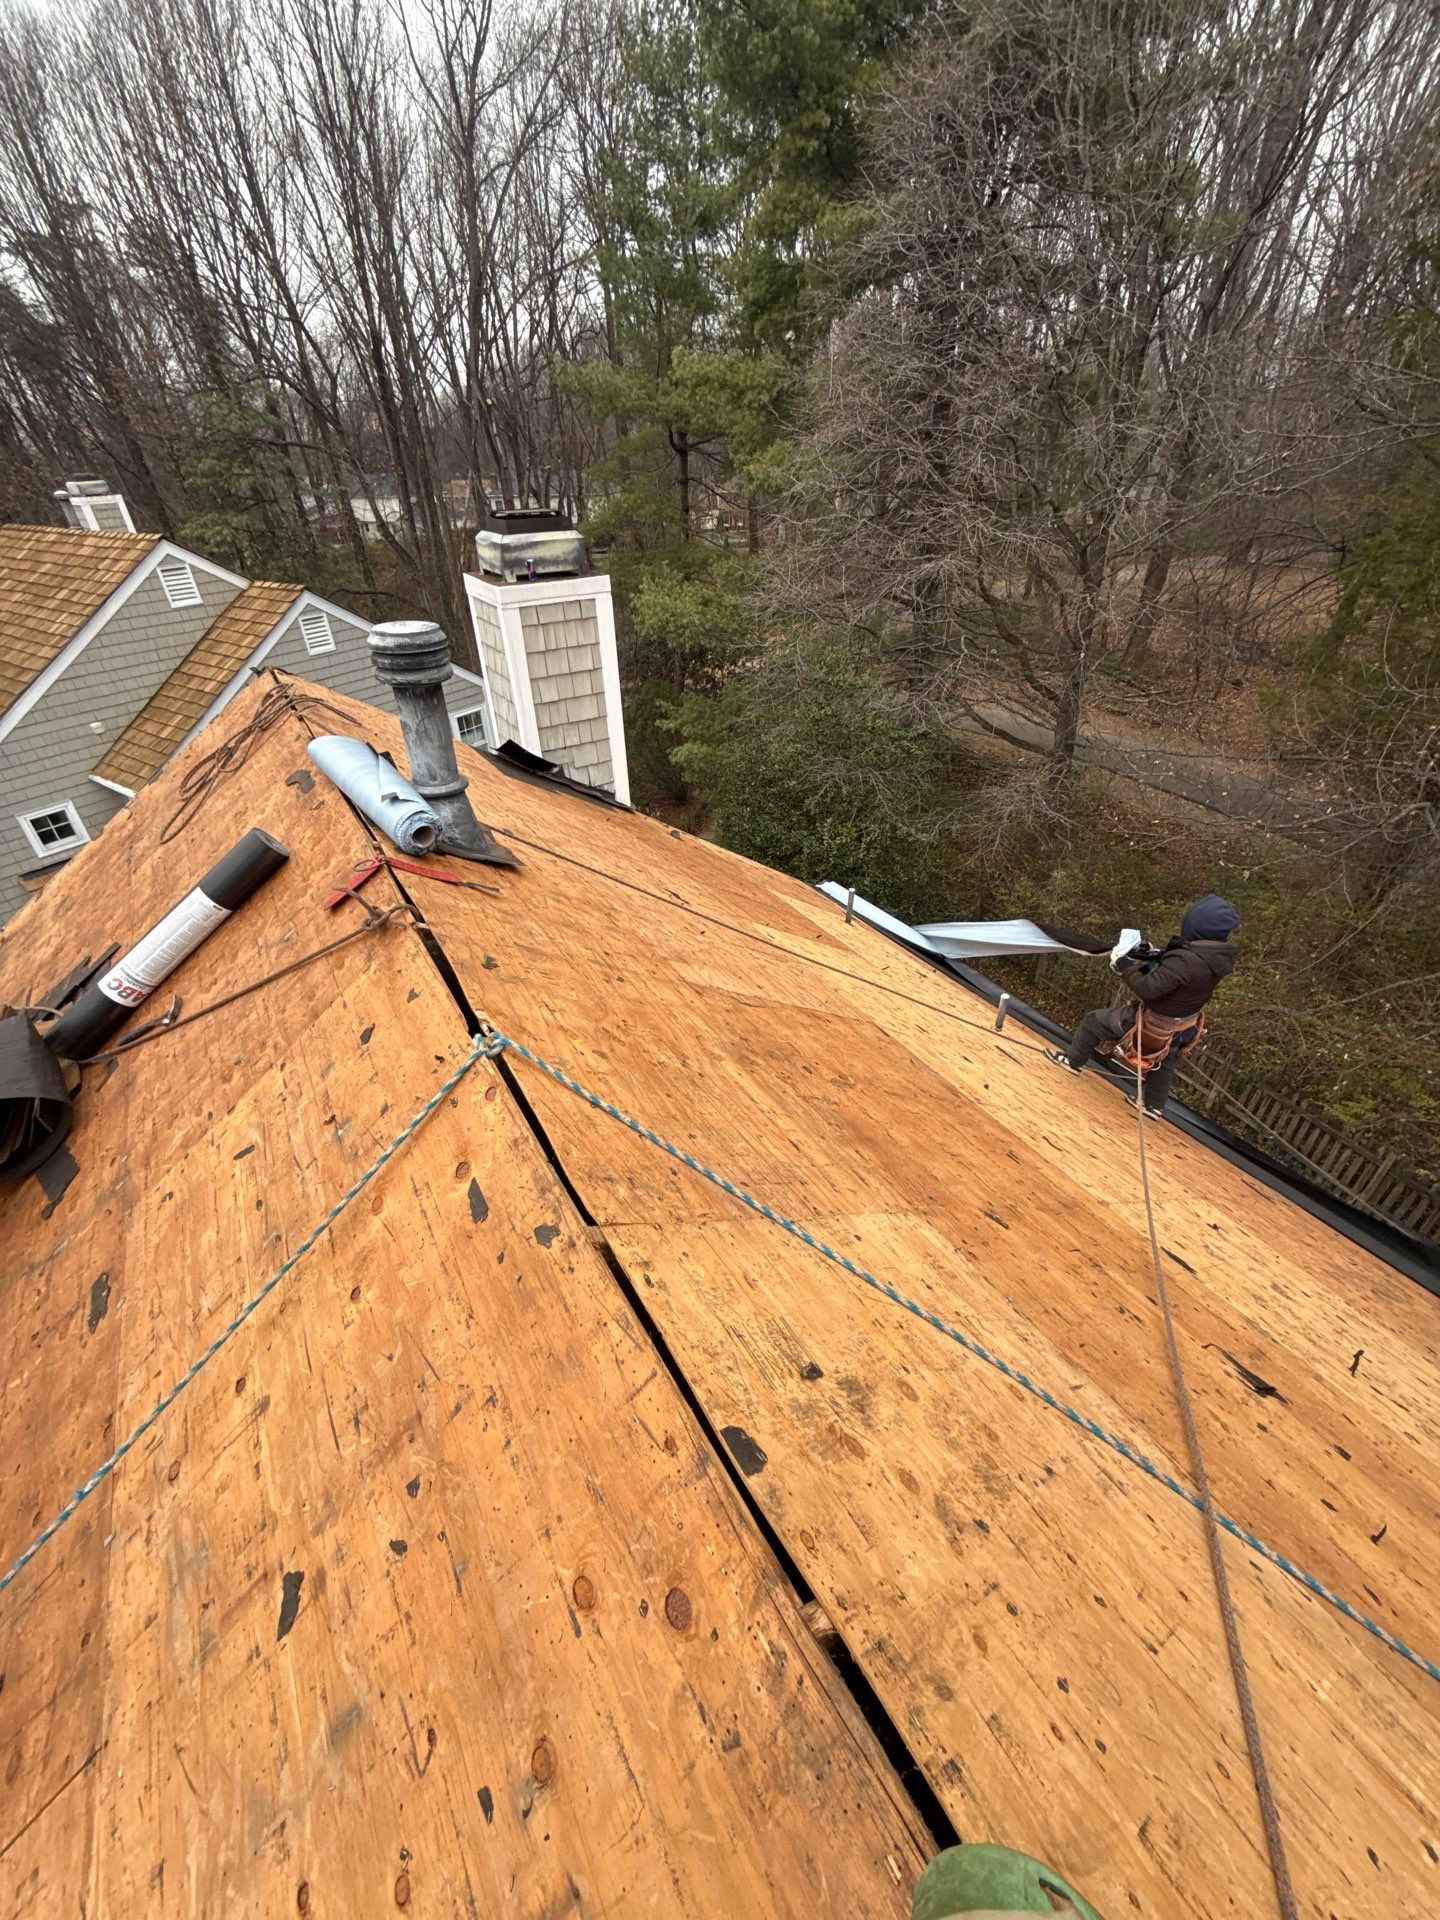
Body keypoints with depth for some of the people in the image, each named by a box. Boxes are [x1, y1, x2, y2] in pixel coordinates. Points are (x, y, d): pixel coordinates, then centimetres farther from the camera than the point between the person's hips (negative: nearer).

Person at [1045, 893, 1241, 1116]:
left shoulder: (1187, 960, -37)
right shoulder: (1217, 958, -11)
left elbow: (1147, 989, -35)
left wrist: (1124, 964, -23)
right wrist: (1157, 957, -1)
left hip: (1153, 1024, -8)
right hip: (1179, 1028, 8)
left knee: (1094, 1022, 11)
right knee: (1163, 1062, 31)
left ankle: (1074, 1060, 31)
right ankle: (1153, 1104, 52)